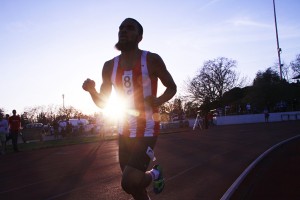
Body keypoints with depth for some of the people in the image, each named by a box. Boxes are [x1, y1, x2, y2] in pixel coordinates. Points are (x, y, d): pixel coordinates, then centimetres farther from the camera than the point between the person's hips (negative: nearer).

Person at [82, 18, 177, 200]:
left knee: (129, 183, -15)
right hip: (125, 132, 5)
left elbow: (172, 87, 1)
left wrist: (158, 101, -21)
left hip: (147, 131, -5)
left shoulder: (151, 60, -11)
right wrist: (91, 90, -15)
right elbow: (102, 103, 8)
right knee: (133, 184, 15)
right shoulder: (109, 66, 2)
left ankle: (155, 174, 16)